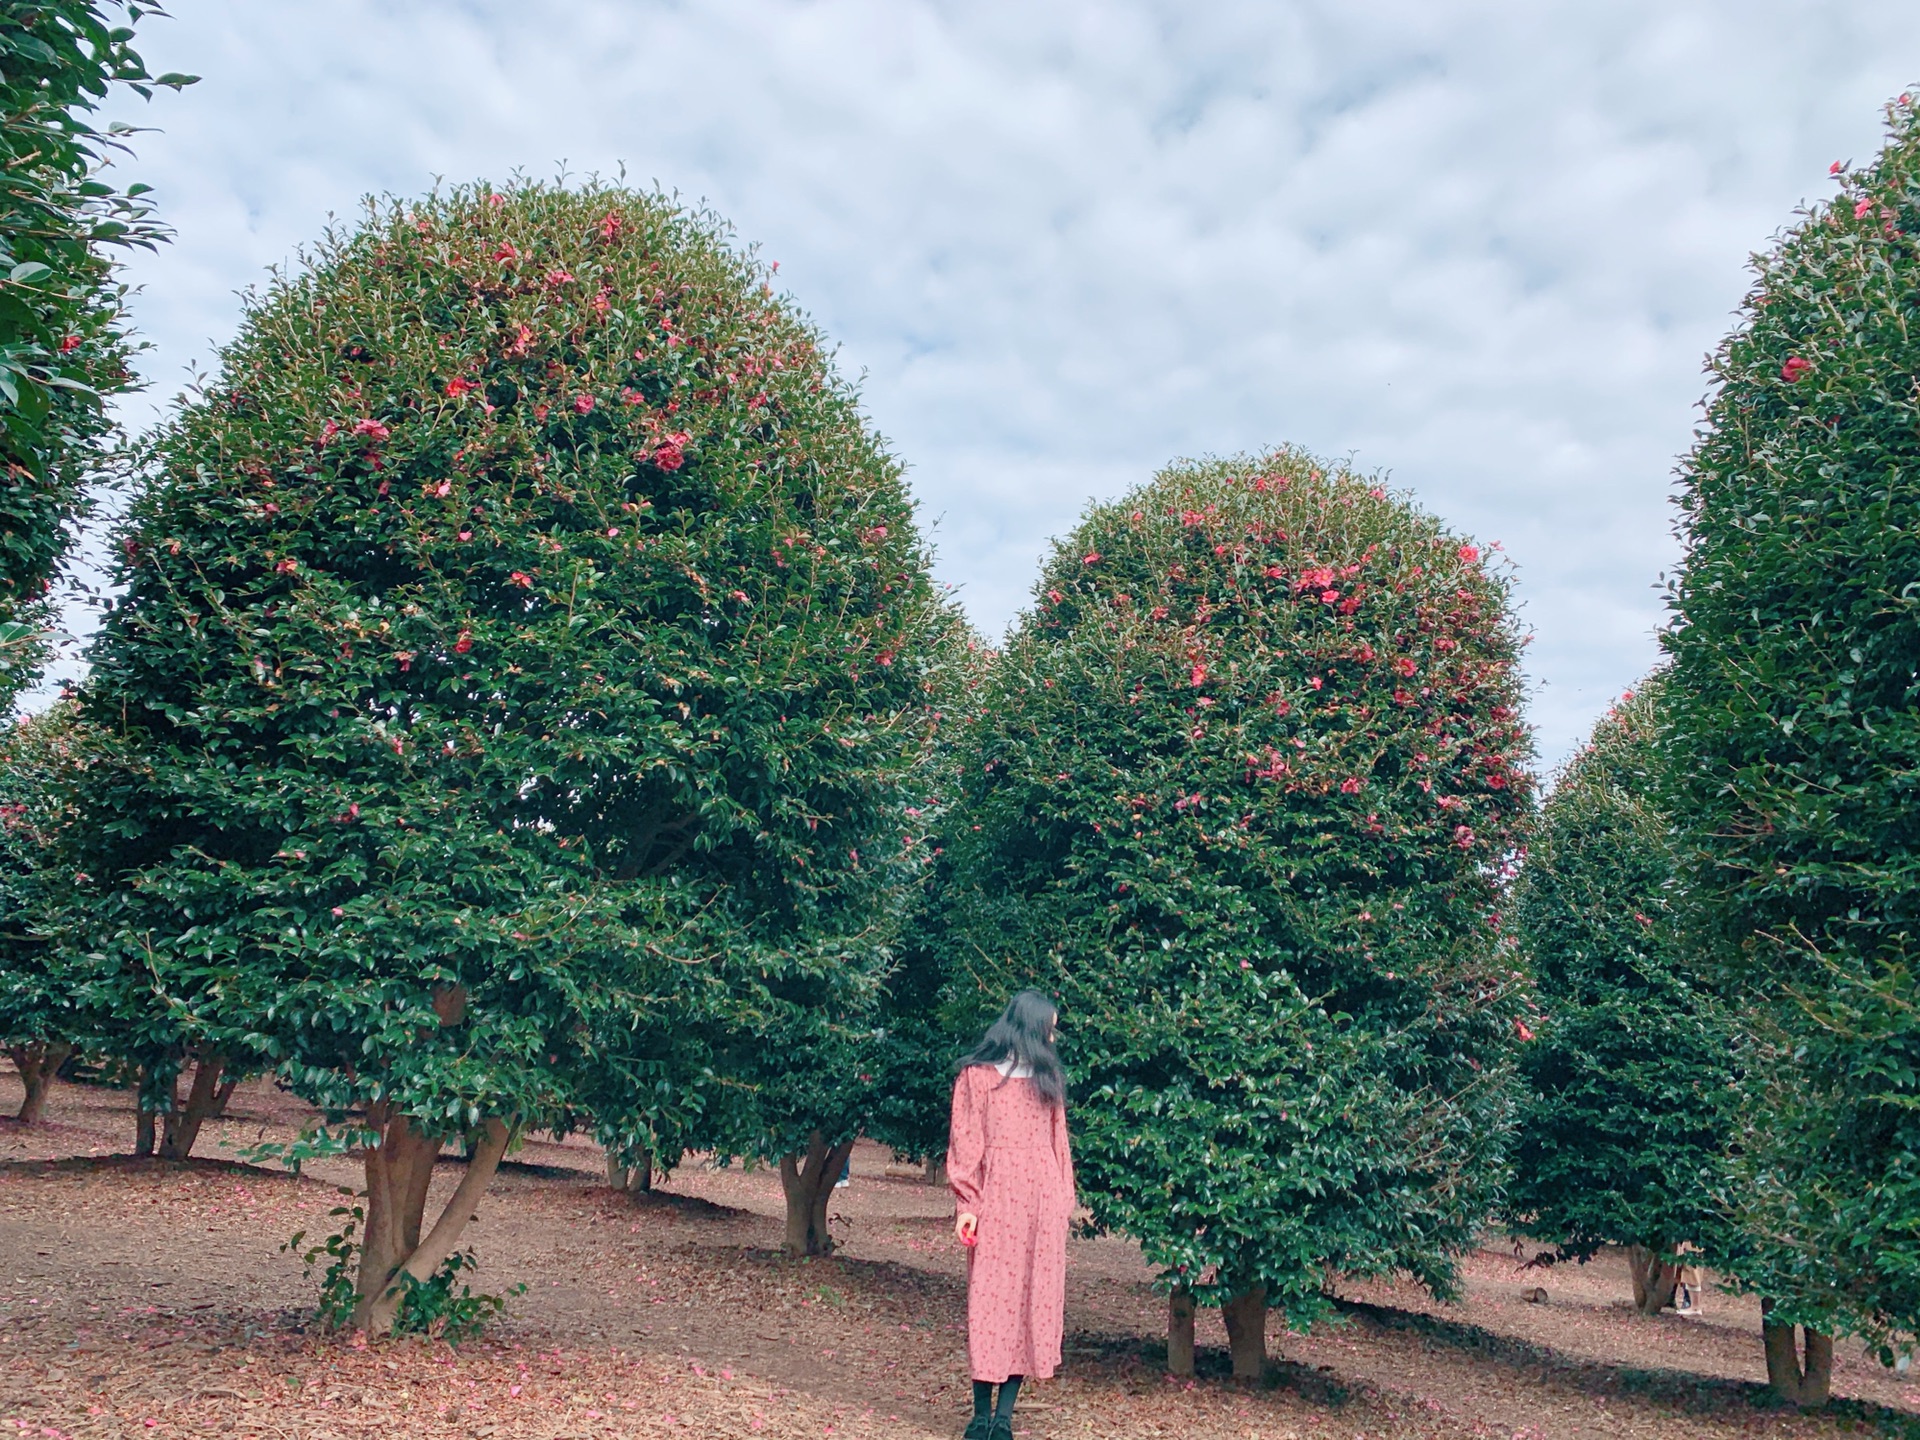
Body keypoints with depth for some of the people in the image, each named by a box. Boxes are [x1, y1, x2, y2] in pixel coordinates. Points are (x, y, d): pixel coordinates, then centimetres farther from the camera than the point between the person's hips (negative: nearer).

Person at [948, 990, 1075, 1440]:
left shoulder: (1046, 1077, 14)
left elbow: (1057, 1141, 15)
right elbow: (965, 1141, -2)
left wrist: (1065, 1198, 9)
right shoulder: (977, 1074, 1)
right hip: (995, 1200, -4)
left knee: (1033, 1301, 1)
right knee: (989, 1300, -1)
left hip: (1042, 1203, 4)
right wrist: (967, 1203, -9)